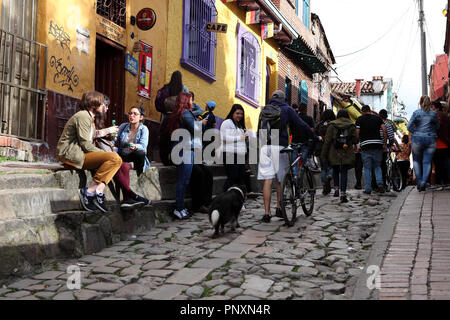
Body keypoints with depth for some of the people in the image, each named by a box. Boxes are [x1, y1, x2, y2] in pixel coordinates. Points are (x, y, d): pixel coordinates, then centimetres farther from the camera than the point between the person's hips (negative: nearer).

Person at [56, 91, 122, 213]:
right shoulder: (83, 116, -9)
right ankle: (90, 191, -24)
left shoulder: (89, 117, 24)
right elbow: (85, 143, -16)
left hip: (79, 153, 10)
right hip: (70, 154, -10)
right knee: (114, 158, -23)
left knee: (117, 160, 1)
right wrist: (104, 153, -12)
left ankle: (99, 191, -16)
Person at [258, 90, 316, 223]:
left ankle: (267, 213, -5)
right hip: (279, 146, -3)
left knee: (267, 180, -1)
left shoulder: (264, 109, 19)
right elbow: (300, 125, 6)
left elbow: (259, 130, 22)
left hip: (265, 146, 3)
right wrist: (314, 137, 15)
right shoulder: (286, 109, 7)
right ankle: (279, 208, 13)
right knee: (281, 178, 11)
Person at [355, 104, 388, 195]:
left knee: (367, 168, 3)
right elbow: (384, 130, 3)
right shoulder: (377, 118, 12)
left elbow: (357, 133, -2)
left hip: (365, 145, -2)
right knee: (377, 166, 15)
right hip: (378, 144, 2)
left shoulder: (359, 119, 6)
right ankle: (380, 183, -5)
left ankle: (368, 189, 3)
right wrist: (385, 144, 5)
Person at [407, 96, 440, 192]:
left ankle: (419, 181, 6)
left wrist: (415, 132, 6)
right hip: (431, 139, 1)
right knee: (427, 162, 3)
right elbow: (437, 127, 11)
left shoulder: (416, 113, -4)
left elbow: (409, 126, -6)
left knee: (416, 160, 13)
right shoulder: (434, 114, 3)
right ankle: (424, 182, -7)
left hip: (418, 139, -1)